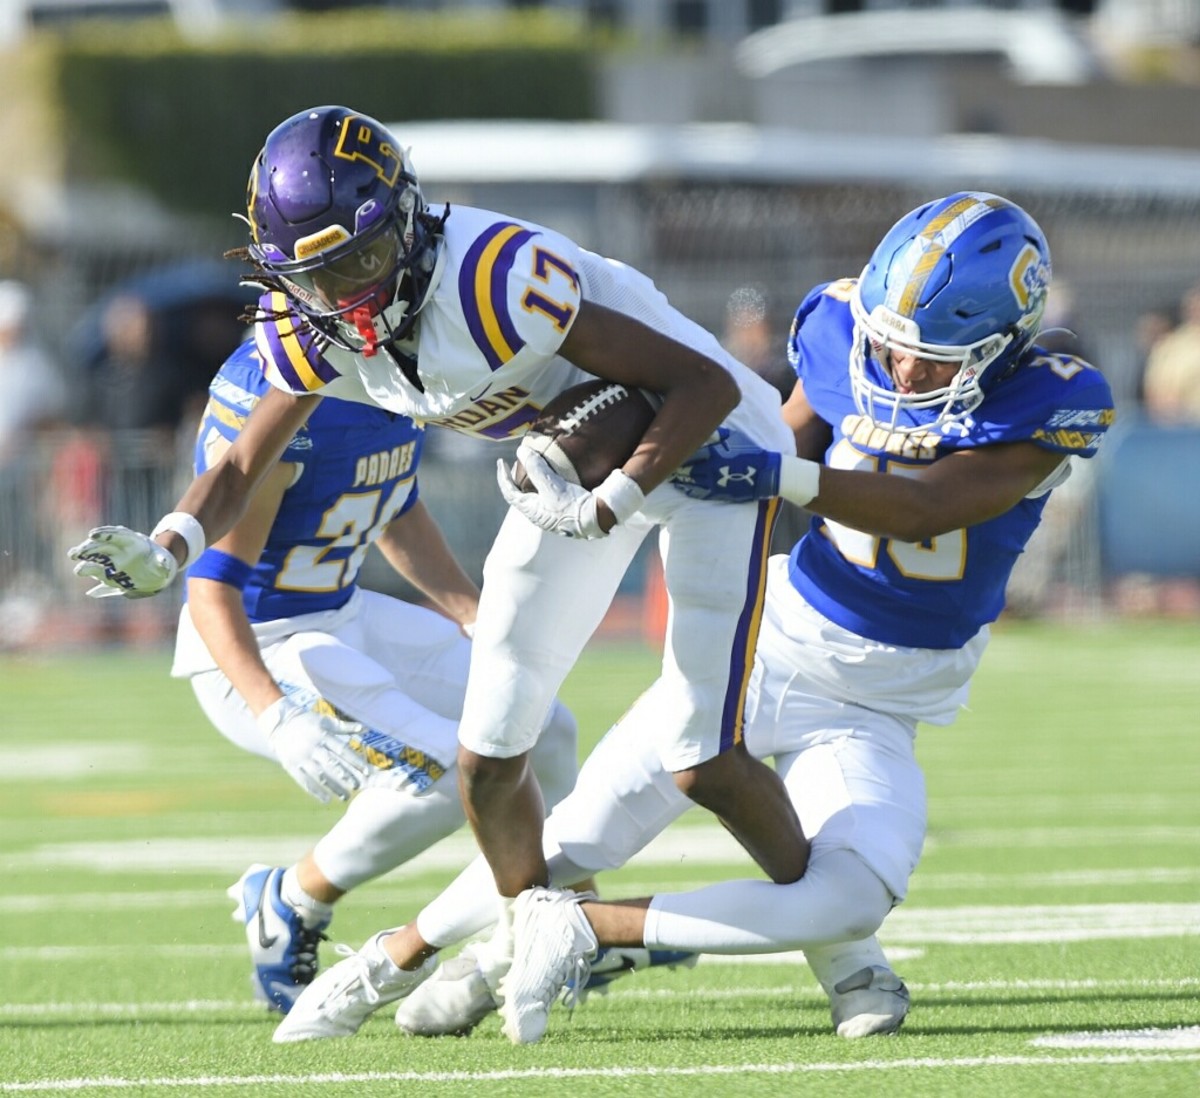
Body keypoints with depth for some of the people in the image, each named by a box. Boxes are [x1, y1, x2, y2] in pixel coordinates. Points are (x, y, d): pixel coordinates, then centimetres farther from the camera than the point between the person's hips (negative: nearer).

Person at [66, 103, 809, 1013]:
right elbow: (243, 466, 1)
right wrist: (163, 554, -19)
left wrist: (605, 509, -38)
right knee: (488, 757, 4)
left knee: (704, 761, -13)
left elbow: (708, 386, -31)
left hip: (700, 442, -7)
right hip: (567, 463, 7)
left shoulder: (492, 281, -37)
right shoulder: (314, 329, -15)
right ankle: (522, 946, 31)